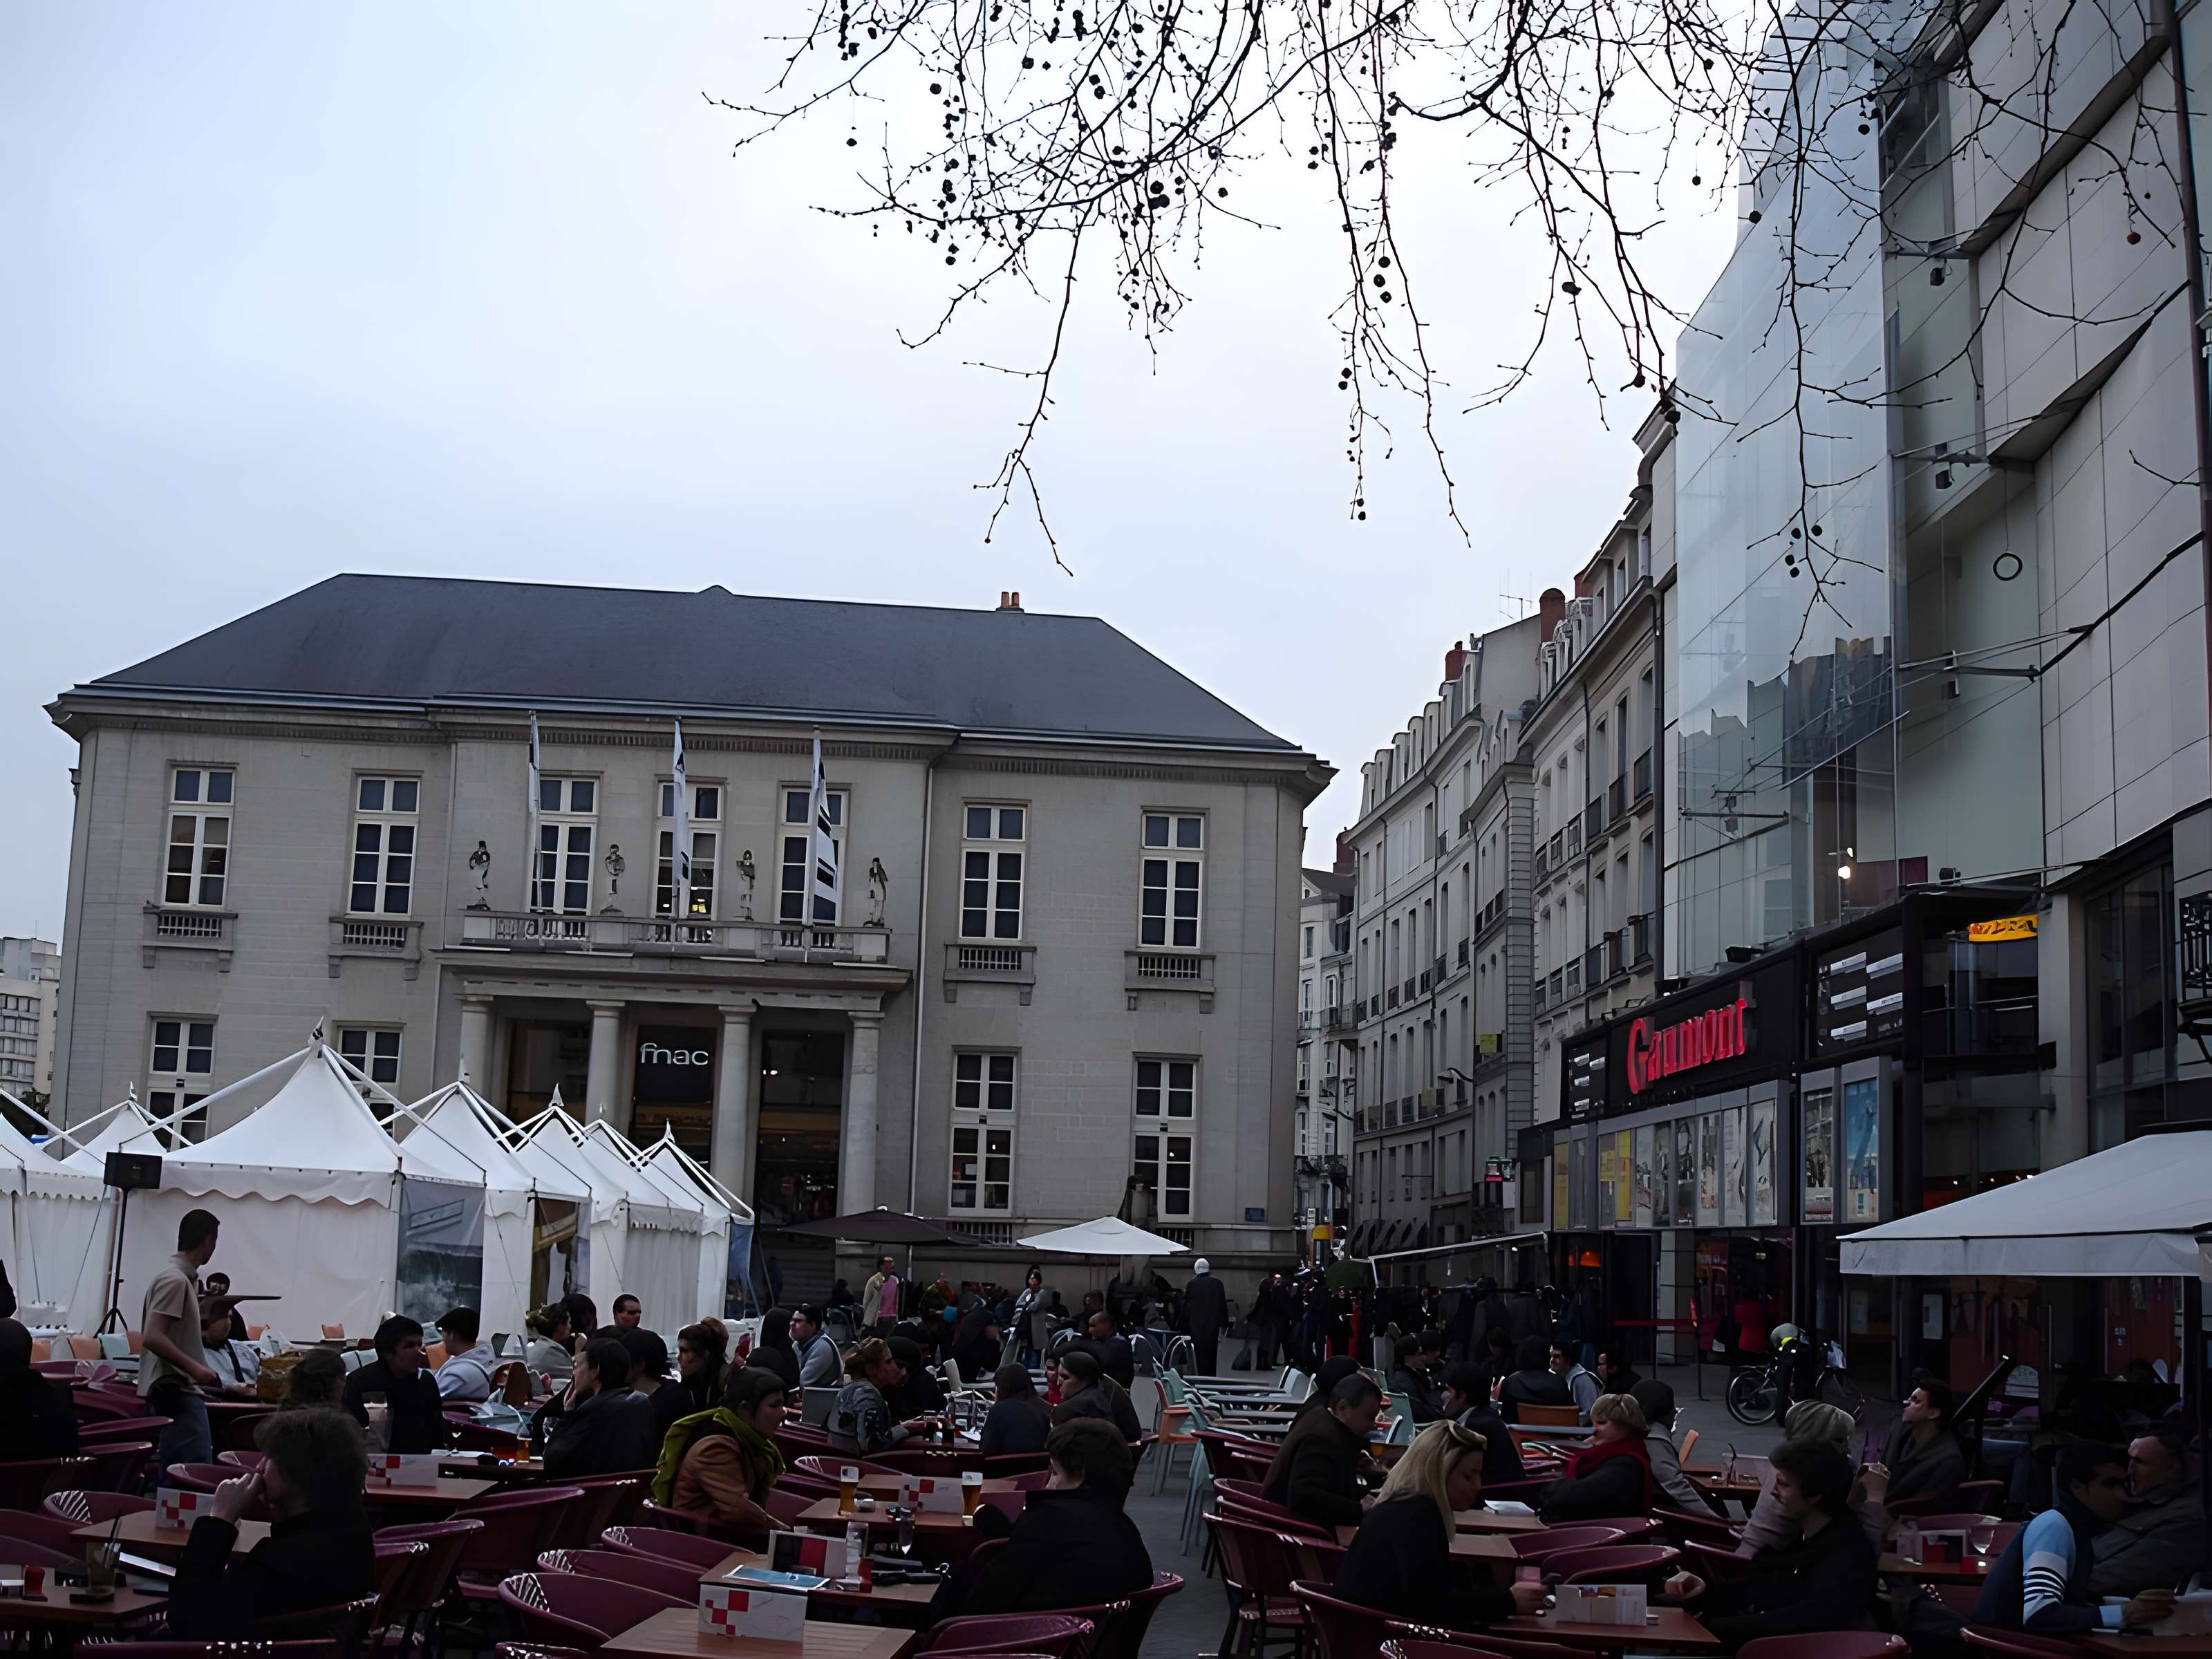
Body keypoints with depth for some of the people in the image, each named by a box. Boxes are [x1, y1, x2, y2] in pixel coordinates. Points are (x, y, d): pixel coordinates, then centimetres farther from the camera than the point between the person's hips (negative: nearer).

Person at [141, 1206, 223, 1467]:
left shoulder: (182, 1277, 15)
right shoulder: (176, 1280, -15)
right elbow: (152, 1338, -23)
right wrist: (196, 1368, -23)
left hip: (177, 1391, 11)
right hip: (175, 1393, -11)